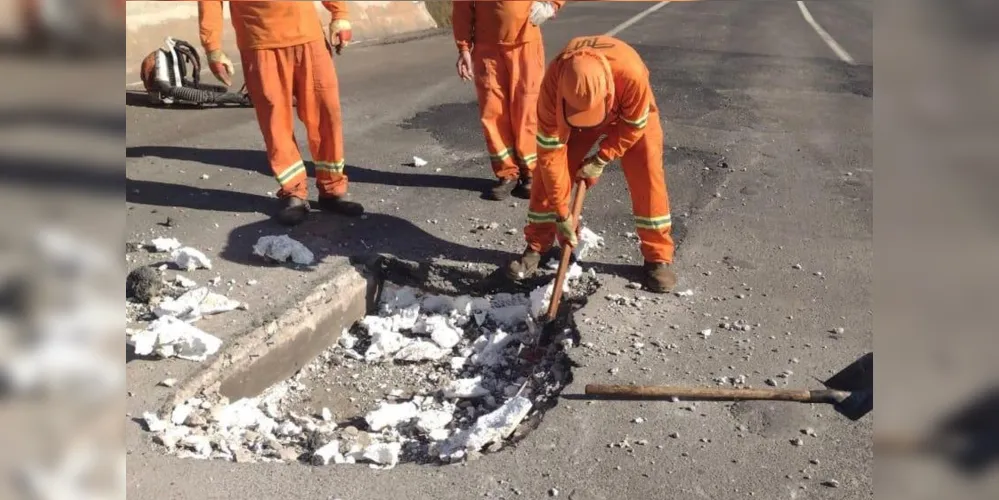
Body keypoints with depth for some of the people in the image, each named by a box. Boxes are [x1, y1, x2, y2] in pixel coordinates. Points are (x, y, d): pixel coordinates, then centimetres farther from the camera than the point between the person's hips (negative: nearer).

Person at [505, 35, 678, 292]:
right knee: (548, 173, -7)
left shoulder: (631, 72, -45)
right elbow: (550, 152, -32)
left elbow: (634, 125, -23)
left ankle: (658, 257, 4)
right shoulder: (554, 83, -39)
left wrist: (601, 159, -21)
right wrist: (561, 213, -29)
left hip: (631, 114, -1)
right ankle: (536, 247, 10)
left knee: (648, 178, -11)